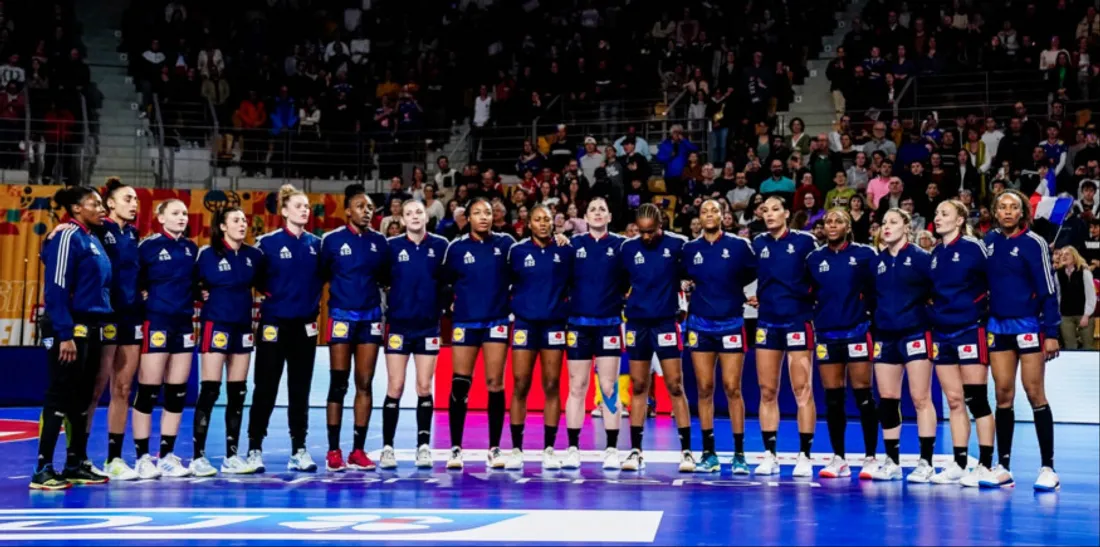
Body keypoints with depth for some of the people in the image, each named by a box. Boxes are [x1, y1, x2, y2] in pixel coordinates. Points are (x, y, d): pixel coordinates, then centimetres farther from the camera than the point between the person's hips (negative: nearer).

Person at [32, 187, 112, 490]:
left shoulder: (92, 239, 16)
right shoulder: (67, 237, -11)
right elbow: (56, 289, -17)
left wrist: (95, 328, 14)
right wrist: (65, 335, -22)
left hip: (90, 328, 9)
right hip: (70, 329, -9)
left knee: (82, 398, 11)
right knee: (60, 397, -7)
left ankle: (76, 464, 18)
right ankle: (43, 469, -3)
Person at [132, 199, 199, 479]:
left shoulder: (191, 248, 10)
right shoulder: (148, 245, -5)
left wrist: (195, 298, 4)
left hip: (184, 324, 6)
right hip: (156, 323, -6)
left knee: (177, 391, 7)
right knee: (148, 391, -3)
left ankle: (167, 455, 15)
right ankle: (143, 457, 5)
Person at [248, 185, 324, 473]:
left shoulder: (315, 243, 6)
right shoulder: (268, 242, -6)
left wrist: (313, 295, 1)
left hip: (306, 324, 4)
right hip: (274, 323, -4)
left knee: (300, 389, 7)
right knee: (265, 388, 0)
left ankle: (299, 451, 14)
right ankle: (255, 449, 8)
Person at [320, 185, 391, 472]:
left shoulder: (379, 241, 6)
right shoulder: (332, 240, -3)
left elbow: (385, 277, 12)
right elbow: (320, 275, 0)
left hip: (371, 317, 3)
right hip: (342, 316, -3)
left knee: (365, 384, 4)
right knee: (338, 384, -2)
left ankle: (358, 450, 9)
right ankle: (334, 451, 3)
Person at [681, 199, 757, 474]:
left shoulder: (739, 245, -2)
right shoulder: (690, 249, 4)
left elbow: (754, 272, 7)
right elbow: (684, 277, 14)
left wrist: (731, 288, 5)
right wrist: (700, 289, 1)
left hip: (731, 323, -2)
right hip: (700, 324, 2)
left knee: (732, 389, -4)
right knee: (704, 389, 2)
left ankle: (739, 454, 4)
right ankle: (709, 454, 10)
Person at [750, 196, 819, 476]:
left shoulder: (804, 241, -2)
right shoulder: (758, 243, 8)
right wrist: (759, 296, 2)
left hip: (798, 321, -4)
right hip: (767, 323, 4)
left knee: (802, 390, -3)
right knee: (767, 392, 4)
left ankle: (805, 456, 3)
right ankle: (770, 455, 11)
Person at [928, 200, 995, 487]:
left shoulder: (973, 247, -6)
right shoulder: (935, 254, 12)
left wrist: (982, 306, -9)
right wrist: (931, 304, 6)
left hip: (969, 331, -6)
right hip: (941, 334, 6)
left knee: (976, 400, -3)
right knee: (954, 402, 9)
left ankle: (985, 466, 2)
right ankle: (958, 465, 14)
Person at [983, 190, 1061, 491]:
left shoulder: (1033, 243, -8)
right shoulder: (990, 240, 6)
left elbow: (1049, 289, -9)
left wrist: (1051, 333, -12)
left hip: (1028, 326, -4)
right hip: (998, 326, 4)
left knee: (1035, 395, -3)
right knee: (1003, 395, 5)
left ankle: (1048, 468, 3)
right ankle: (1003, 467, 9)